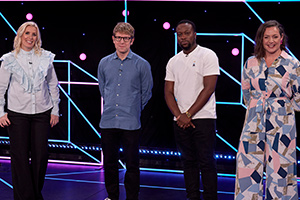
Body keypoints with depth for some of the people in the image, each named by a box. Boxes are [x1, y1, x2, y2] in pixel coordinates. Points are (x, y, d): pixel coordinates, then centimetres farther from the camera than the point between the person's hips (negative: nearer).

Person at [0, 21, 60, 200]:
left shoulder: (45, 58, 6)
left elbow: (53, 86, 12)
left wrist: (55, 110, 9)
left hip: (42, 113, 2)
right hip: (17, 114, -1)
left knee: (41, 155, 2)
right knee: (20, 156, 0)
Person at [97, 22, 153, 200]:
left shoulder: (142, 65, -2)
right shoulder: (104, 63, 6)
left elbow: (146, 93, 8)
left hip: (131, 123, -3)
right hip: (108, 122, 3)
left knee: (132, 165, 3)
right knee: (109, 163, 11)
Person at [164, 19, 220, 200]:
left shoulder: (208, 55, -2)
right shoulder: (173, 61, 14)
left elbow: (208, 89, -10)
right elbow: (168, 92, 10)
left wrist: (188, 114, -12)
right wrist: (179, 116, -6)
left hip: (203, 118, -5)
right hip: (181, 121, 5)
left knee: (206, 162, -5)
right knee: (188, 162, 9)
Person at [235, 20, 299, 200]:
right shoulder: (251, 64, 6)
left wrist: (281, 108, 7)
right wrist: (258, 106, 12)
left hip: (281, 123, -2)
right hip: (254, 122, 2)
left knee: (279, 169, 1)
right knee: (249, 166, -2)